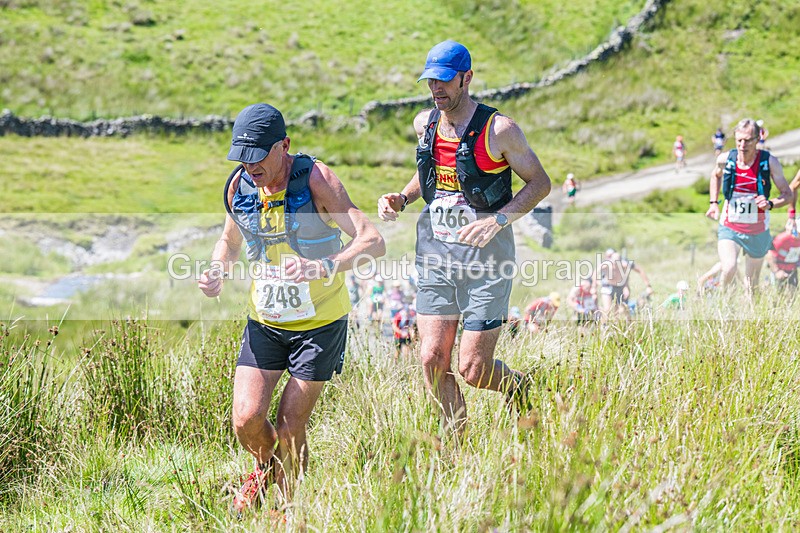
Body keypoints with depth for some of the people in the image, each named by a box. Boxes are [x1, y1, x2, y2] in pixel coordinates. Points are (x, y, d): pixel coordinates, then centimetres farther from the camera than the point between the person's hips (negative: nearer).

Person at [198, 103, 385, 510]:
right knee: (246, 421, -5)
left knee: (289, 424, -3)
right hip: (264, 322, 4)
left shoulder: (315, 180, -22)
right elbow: (230, 240, 14)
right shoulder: (239, 187, -6)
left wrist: (324, 267, -47)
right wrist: (217, 272, -8)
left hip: (320, 324, -4)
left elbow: (372, 241, -30)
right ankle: (268, 465, 30)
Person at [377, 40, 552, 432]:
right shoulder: (425, 125, 6)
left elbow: (539, 182, -4)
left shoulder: (498, 130, -10)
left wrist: (498, 220, -18)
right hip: (436, 256, 5)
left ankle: (518, 387, 30)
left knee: (473, 371, -4)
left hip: (485, 259, -5)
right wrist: (400, 199, 6)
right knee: (432, 362, 0)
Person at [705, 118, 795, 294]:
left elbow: (788, 194, -8)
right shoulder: (725, 159, -8)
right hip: (729, 228, 0)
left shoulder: (769, 162, -13)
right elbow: (716, 175, 18)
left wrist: (770, 204, -27)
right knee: (729, 270, -25)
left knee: (751, 287, 10)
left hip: (758, 232, 0)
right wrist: (713, 203, 10)